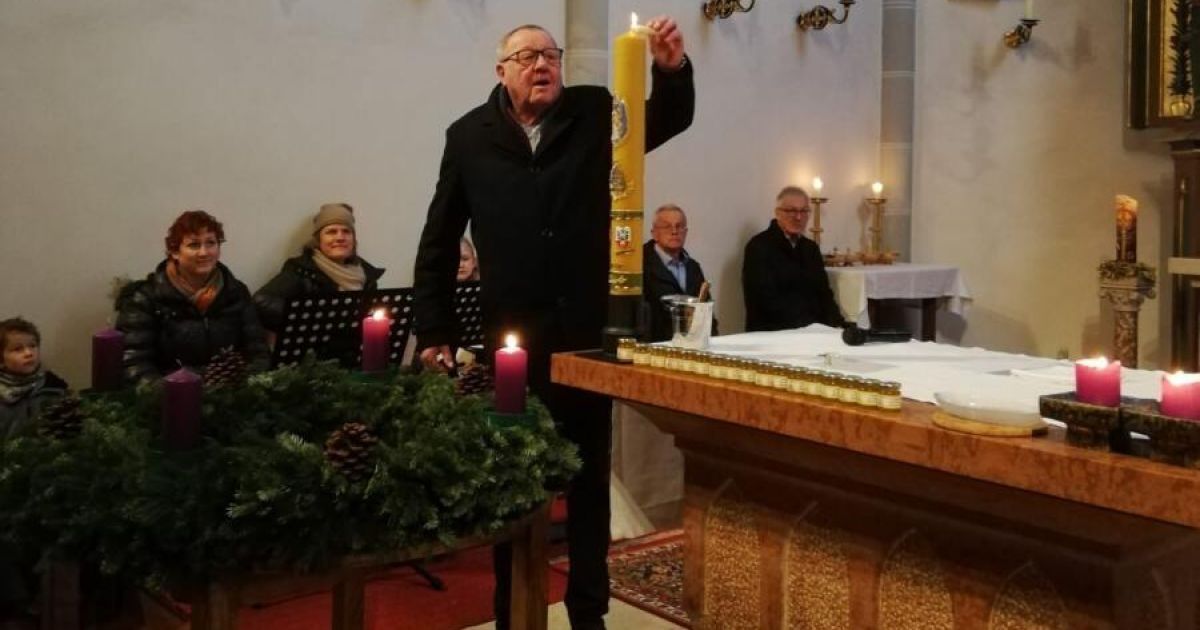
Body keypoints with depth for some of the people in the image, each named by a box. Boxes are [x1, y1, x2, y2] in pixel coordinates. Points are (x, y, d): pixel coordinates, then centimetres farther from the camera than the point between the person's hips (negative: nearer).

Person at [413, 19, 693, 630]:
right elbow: (438, 242, 5)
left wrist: (672, 68, -28)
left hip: (587, 331, 1)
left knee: (590, 475, 12)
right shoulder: (470, 136, 2)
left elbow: (670, 118, -6)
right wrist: (433, 332, 3)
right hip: (512, 337, -1)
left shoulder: (595, 113, 4)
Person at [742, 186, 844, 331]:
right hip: (771, 333, -7)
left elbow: (824, 293, 14)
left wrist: (836, 325, -5)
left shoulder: (811, 248, 17)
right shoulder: (759, 246, -7)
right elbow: (767, 300, -15)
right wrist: (806, 325, -19)